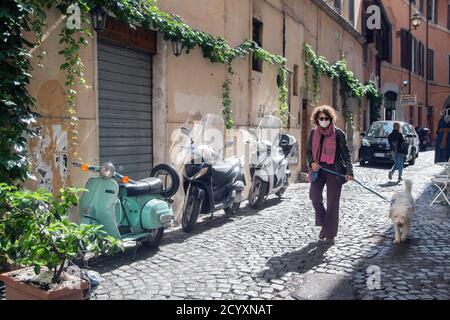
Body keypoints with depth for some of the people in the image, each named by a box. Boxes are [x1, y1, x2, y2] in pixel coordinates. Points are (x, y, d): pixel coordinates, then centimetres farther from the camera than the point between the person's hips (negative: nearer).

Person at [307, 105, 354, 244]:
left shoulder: (338, 133, -2)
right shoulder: (314, 133, 8)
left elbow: (346, 153, -2)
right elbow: (309, 151, 14)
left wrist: (349, 171, -11)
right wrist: (312, 163, -6)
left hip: (334, 170, -3)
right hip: (319, 169, 3)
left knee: (332, 201, 0)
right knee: (314, 196, -9)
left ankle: (330, 233, 11)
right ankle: (323, 223, 16)